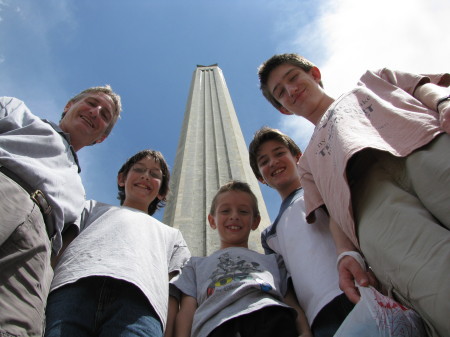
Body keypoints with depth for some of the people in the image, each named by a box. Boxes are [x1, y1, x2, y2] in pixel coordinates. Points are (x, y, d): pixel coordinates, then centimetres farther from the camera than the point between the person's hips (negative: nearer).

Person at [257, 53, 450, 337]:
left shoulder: (372, 81, 40)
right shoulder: (309, 160, 38)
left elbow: (426, 87, 22)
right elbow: (336, 209, 20)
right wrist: (346, 253, -2)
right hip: (366, 192, 1)